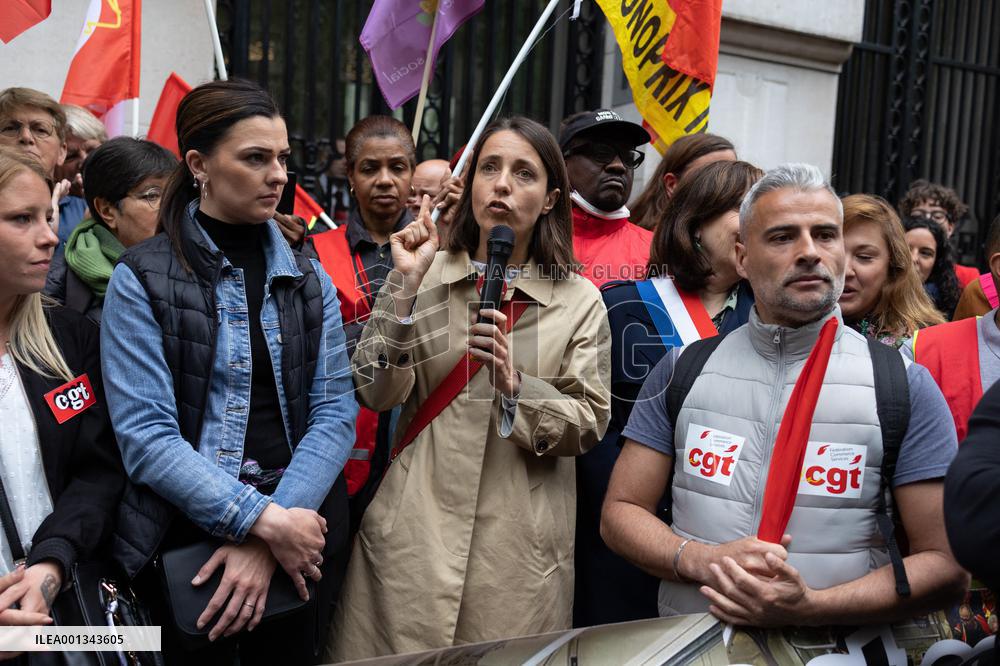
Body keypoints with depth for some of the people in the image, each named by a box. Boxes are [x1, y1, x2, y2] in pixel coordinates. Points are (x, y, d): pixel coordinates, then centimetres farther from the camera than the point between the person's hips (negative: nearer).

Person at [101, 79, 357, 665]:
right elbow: (144, 433, -14)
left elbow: (335, 411, -4)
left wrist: (270, 531, -17)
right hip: (187, 526, -3)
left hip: (303, 519, 3)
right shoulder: (143, 278, -6)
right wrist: (263, 520, -21)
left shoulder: (310, 280, 5)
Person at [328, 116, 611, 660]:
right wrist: (406, 285, -12)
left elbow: (589, 422, 0)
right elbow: (376, 393, -4)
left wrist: (514, 384, -16)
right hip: (415, 528, 0)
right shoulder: (426, 274, 4)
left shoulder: (579, 299, 3)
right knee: (400, 654, 4)